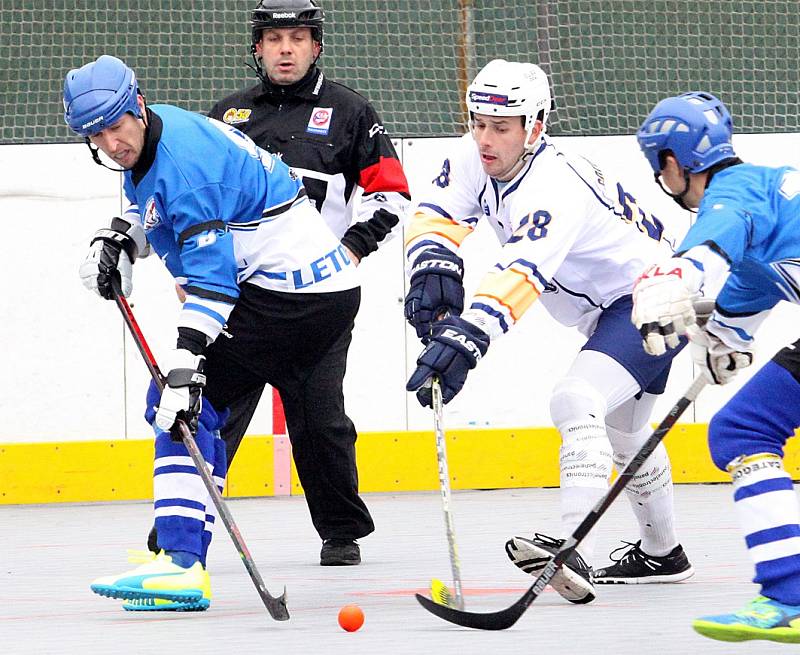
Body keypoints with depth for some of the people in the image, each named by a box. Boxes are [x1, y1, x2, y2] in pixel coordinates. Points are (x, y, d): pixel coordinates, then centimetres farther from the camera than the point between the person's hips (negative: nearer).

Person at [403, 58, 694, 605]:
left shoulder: (555, 187, -36)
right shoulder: (475, 159, -9)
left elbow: (521, 275, -49)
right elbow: (437, 214, -11)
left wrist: (464, 339, -62)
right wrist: (434, 266, -33)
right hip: (611, 307, 11)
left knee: (577, 400, -31)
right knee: (621, 428, 27)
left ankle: (575, 554, -45)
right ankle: (662, 554, 47)